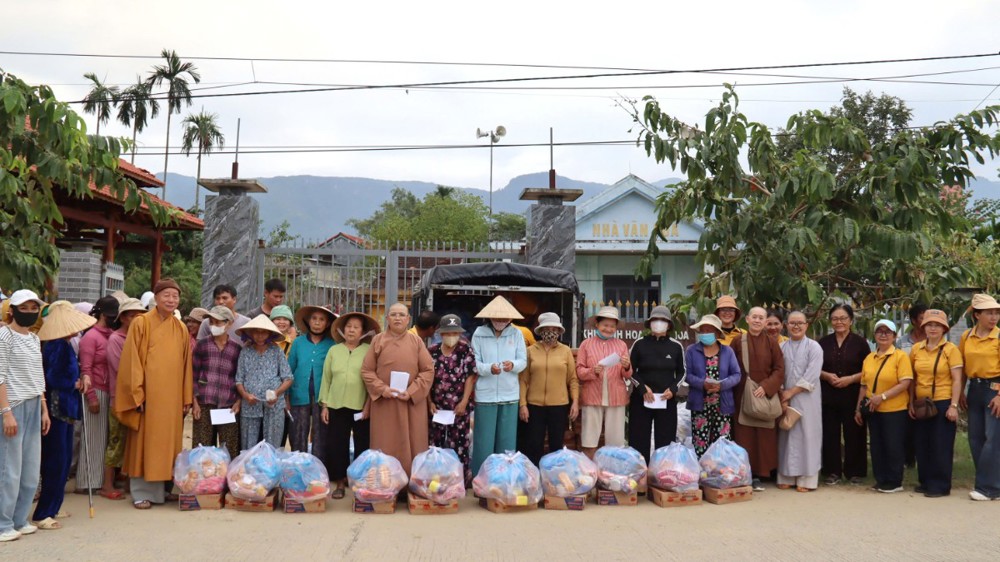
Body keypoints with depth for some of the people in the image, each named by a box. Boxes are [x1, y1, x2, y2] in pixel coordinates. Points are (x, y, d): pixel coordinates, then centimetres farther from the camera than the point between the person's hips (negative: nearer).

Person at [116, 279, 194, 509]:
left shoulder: (181, 329, 10)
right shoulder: (141, 323, -2)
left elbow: (186, 365, 11)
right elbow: (132, 361, -6)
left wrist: (186, 398, 8)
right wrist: (137, 394, -12)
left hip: (172, 397, 4)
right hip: (148, 394, -4)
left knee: (166, 442, 7)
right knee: (144, 442, 0)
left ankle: (160, 489, 16)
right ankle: (141, 493, 7)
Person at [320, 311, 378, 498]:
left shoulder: (369, 351, -1)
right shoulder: (333, 350, 8)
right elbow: (326, 379, 9)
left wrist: (369, 404, -9)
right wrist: (324, 405, 5)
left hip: (362, 407, -2)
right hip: (336, 406, 2)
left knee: (363, 446, 4)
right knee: (336, 445, 3)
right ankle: (340, 482, 14)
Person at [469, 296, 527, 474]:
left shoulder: (516, 334, 2)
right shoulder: (479, 333, -2)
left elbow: (523, 361, 0)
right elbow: (474, 363, -5)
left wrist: (513, 365, -22)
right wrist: (489, 368, -23)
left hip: (510, 394, 2)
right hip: (485, 394, -2)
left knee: (507, 439, 9)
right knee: (484, 439, 3)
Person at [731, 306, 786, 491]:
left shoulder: (771, 343, 4)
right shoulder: (737, 341, 2)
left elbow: (780, 369, 0)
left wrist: (766, 386, -14)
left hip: (765, 396, 1)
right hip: (742, 396, -1)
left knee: (763, 437, 1)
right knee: (744, 436, 0)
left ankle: (758, 475, 8)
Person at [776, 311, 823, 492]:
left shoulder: (814, 347, -1)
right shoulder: (782, 347, 9)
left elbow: (811, 377, -9)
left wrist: (791, 392, -10)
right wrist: (782, 398, -6)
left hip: (806, 399, -3)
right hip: (786, 398, 3)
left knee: (807, 435, -2)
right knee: (786, 436, 4)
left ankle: (806, 479, 4)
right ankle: (786, 477, 11)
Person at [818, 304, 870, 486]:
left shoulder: (860, 342, 2)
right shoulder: (824, 342, 9)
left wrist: (850, 378, -13)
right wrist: (826, 376, -8)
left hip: (853, 396, -2)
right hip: (828, 396, 2)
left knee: (854, 434, 1)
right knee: (830, 434, 2)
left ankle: (855, 472, 13)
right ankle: (833, 472, 11)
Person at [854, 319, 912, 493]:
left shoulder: (900, 356, -6)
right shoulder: (869, 358, 10)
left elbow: (905, 383, -15)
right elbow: (864, 385, 14)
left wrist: (882, 396, -20)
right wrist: (858, 408, 10)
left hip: (895, 410, -5)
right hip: (874, 410, 5)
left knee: (893, 446, 1)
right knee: (877, 446, 10)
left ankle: (894, 483, 13)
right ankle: (881, 480, 20)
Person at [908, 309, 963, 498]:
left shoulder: (950, 349, -5)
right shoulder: (916, 348, 7)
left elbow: (957, 380, -7)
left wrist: (953, 406, -13)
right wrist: (911, 403, 6)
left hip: (943, 403, -4)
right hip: (921, 404, 5)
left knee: (941, 446, 0)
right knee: (922, 445, 10)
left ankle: (940, 486, 7)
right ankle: (926, 482, 22)